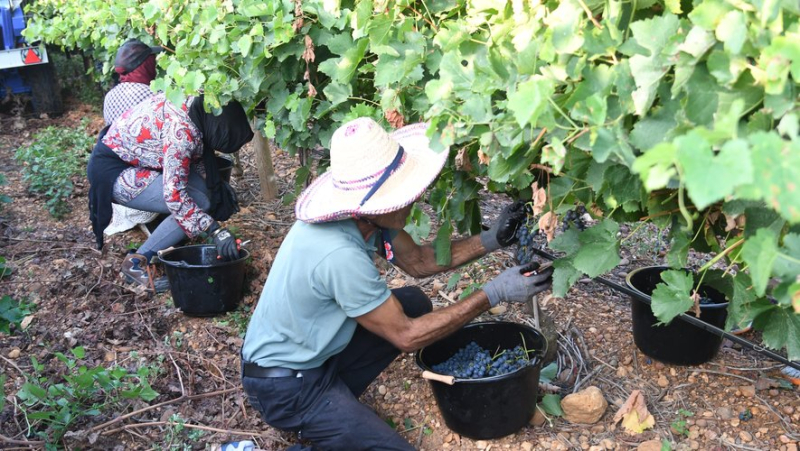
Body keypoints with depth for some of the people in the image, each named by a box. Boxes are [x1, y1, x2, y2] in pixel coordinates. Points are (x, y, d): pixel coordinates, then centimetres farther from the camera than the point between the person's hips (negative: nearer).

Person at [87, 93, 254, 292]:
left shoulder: (196, 102, -6)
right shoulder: (182, 130, -31)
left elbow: (196, 154, 10)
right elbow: (173, 195, -33)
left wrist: (218, 185, -2)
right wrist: (216, 231, -33)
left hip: (130, 156, 9)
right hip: (113, 169, -9)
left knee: (207, 191, -1)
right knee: (200, 204, -18)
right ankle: (137, 263, -7)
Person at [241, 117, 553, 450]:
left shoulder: (365, 215, -10)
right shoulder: (339, 255, -34)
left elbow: (417, 261, 6)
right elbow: (406, 336, -23)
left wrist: (492, 239, -4)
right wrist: (494, 294, -21)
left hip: (316, 351, 8)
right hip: (285, 385, -8)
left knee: (415, 304, 10)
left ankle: (335, 394, 13)